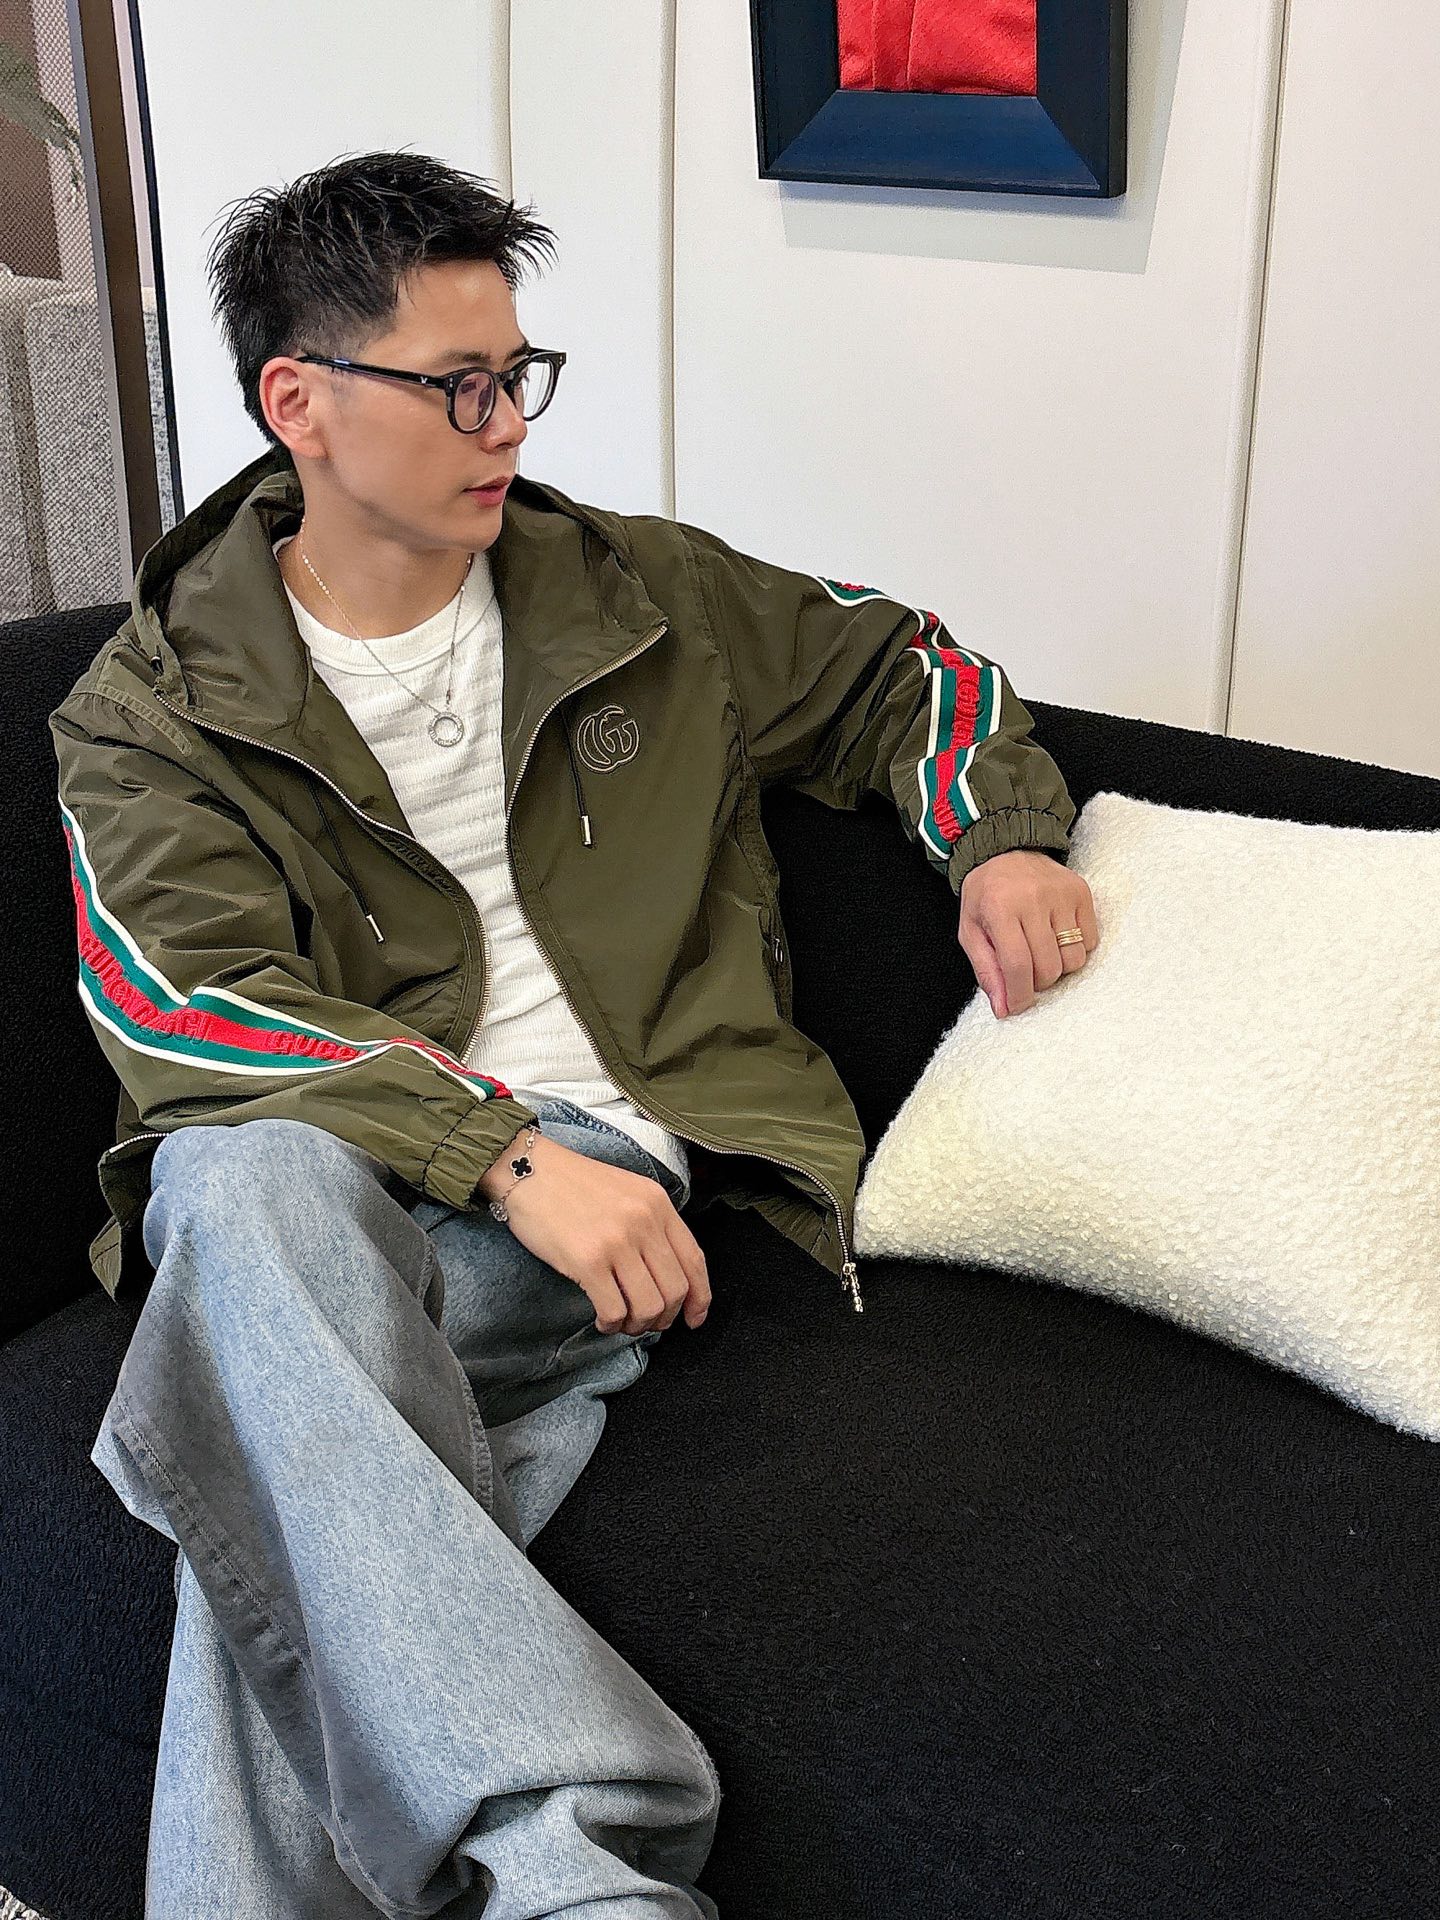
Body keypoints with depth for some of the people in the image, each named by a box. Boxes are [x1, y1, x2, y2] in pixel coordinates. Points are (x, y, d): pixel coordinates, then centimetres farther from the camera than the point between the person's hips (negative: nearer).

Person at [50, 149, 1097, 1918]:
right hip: (316, 1184, 0)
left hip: (603, 1178, 1)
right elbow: (182, 1006, -9)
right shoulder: (153, 709, 6)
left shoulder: (643, 597, 15)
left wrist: (1005, 839, 7)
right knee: (258, 1179, -39)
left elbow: (899, 664, 28)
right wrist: (505, 1151, -22)